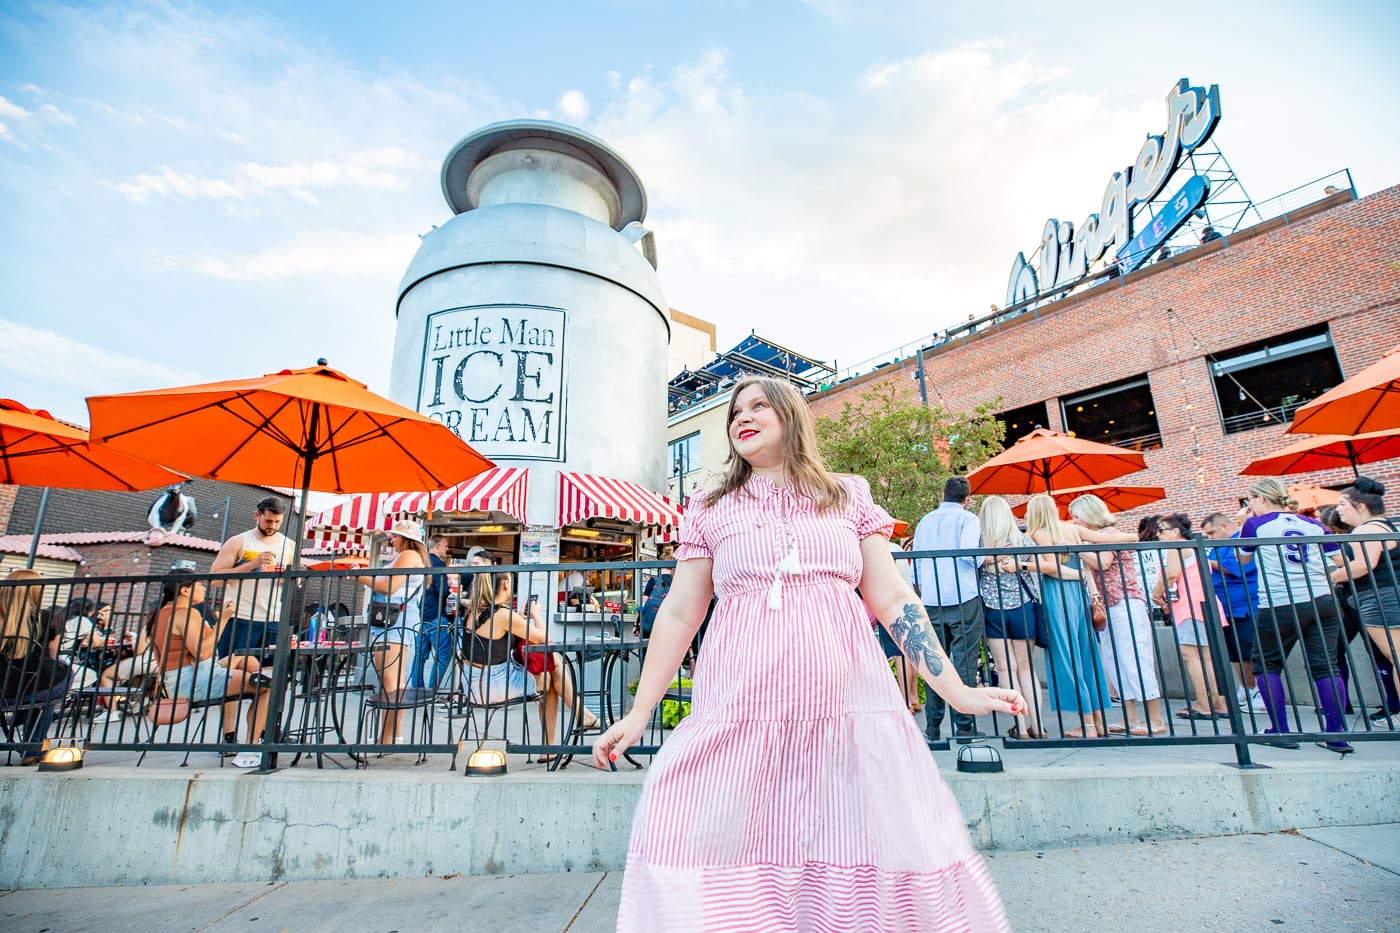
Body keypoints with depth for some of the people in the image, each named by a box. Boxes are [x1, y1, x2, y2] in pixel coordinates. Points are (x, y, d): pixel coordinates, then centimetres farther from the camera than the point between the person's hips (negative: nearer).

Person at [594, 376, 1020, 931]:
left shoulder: (849, 496, 12)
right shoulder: (708, 511, 12)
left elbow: (892, 600, 9)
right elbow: (679, 614, 10)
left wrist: (956, 691, 3)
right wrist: (639, 713, 6)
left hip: (844, 697, 1)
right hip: (740, 704, 0)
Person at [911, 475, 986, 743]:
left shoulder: (924, 522, 15)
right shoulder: (968, 519, 0)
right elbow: (968, 553, -15)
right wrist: (984, 559, 4)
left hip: (931, 602, 4)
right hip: (963, 598, -4)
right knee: (964, 663, -1)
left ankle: (933, 728, 9)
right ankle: (963, 726, 0)